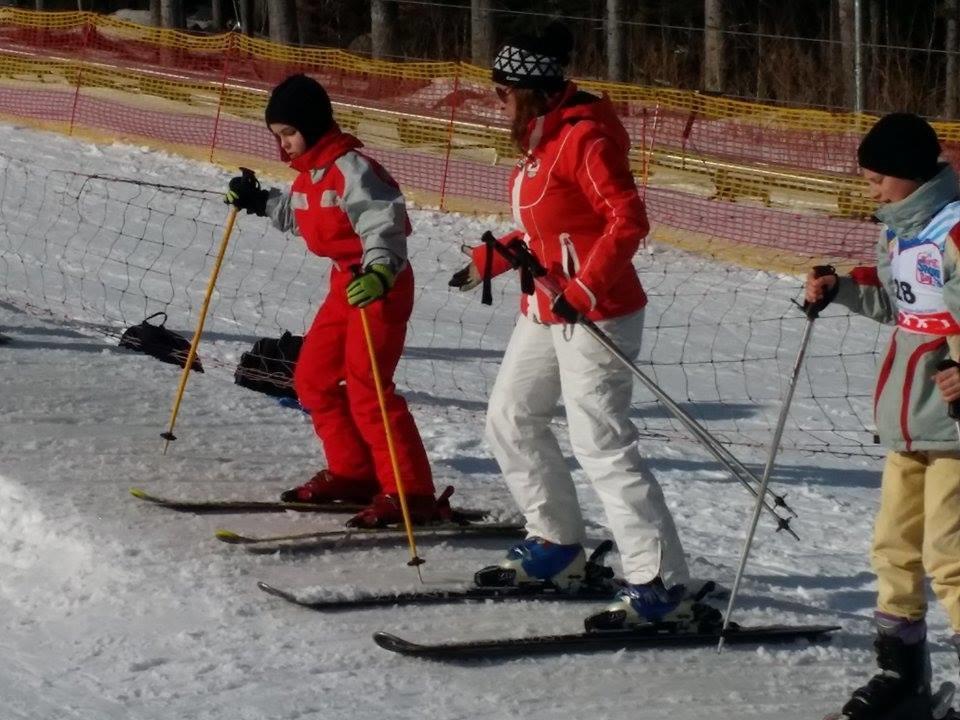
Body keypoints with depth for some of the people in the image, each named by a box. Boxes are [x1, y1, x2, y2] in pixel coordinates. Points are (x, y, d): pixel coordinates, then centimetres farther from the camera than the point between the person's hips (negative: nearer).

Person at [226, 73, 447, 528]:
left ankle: (412, 493, -16)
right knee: (313, 378, 14)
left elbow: (384, 223, -32)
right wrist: (259, 202, 20)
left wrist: (380, 272, -48)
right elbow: (296, 215, 31)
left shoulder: (350, 169, -20)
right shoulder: (310, 171, 10)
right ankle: (353, 473, 24)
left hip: (381, 284, -10)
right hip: (345, 282, 10)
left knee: (365, 388, -17)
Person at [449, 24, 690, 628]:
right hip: (546, 312, 11)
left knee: (602, 443, -12)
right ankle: (557, 544, 30)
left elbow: (629, 221, -25)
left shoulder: (584, 138, -18)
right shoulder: (543, 140, 11)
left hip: (595, 313, -11)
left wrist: (584, 290, -29)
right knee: (511, 419, 17)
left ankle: (660, 581, -9)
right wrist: (491, 259, 22)